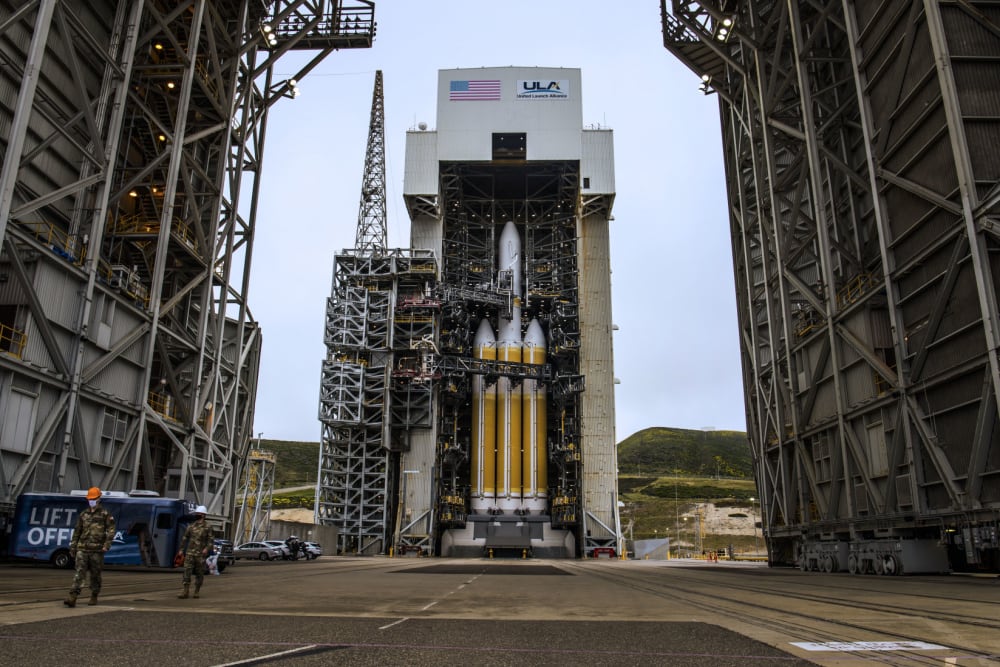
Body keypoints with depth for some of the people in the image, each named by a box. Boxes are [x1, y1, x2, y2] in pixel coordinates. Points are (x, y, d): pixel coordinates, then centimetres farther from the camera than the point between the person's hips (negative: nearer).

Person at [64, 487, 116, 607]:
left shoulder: (105, 514, 1)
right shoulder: (83, 514, 12)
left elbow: (111, 530, -5)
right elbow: (77, 531, 16)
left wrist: (107, 544, -15)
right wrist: (73, 546, 13)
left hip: (97, 550, -2)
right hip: (82, 549, 2)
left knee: (95, 575, 6)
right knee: (79, 573, -8)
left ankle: (94, 597, 19)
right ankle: (73, 598, -14)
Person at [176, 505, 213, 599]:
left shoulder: (207, 527, -1)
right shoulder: (191, 526, 10)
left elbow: (211, 539, -4)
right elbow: (185, 538, 16)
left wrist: (207, 548, -19)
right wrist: (181, 549, 13)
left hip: (200, 554, -2)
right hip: (190, 553, 3)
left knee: (199, 573, 5)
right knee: (187, 571, -7)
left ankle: (197, 591, 17)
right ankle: (186, 591, -5)